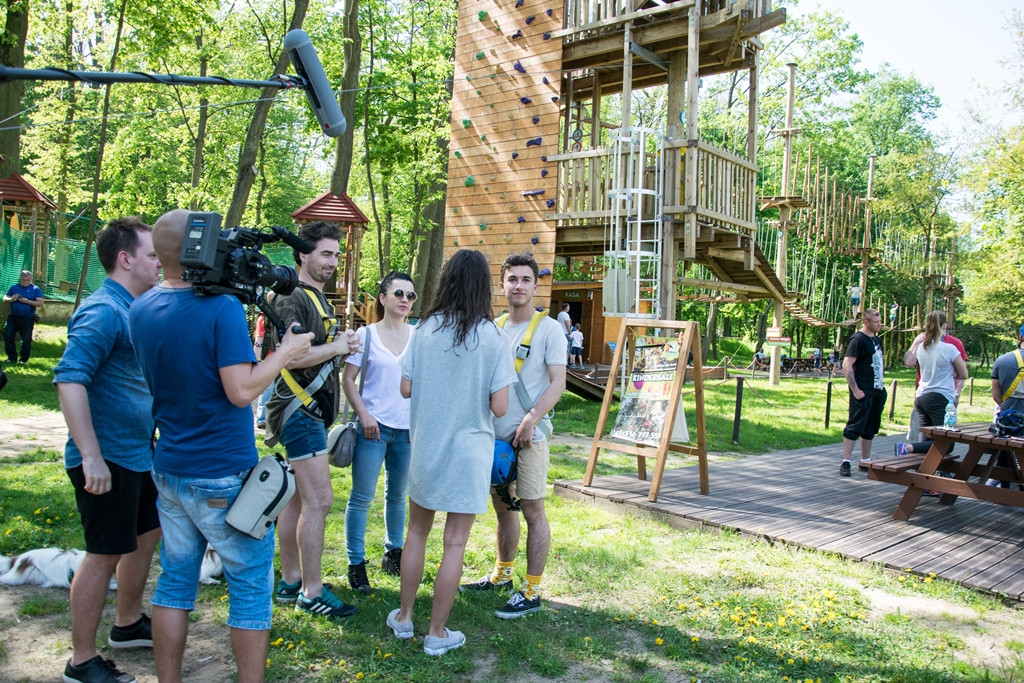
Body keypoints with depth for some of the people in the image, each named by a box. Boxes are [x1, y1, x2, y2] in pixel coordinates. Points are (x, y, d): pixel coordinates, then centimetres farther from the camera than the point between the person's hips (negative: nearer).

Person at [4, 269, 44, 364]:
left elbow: (40, 303, -10)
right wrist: (11, 299, -12)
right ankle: (12, 357, 7)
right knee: (7, 335, -5)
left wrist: (27, 301, -21)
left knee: (26, 339, -2)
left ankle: (24, 358, 16)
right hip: (13, 317, 3)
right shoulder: (14, 287, 11)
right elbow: (5, 299, 10)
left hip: (28, 319, -3)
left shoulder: (36, 289, 0)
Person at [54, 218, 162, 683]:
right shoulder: (103, 310, -19)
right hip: (107, 459, -10)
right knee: (106, 554, 0)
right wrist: (91, 456, -30)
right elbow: (69, 379, -27)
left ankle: (128, 624, 38)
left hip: (138, 452, 10)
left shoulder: (133, 309, 11)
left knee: (147, 534, 20)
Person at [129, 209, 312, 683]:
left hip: (170, 470, 7)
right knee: (251, 588, 7)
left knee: (175, 582, 16)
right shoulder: (222, 308, -18)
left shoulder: (141, 310, 3)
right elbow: (241, 391, -22)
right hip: (224, 474, -7)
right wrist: (284, 353, -8)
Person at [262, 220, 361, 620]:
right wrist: (336, 347, -12)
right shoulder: (292, 299, -13)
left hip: (312, 411, 10)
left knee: (299, 499, 14)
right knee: (319, 500, -8)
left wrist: (342, 345, 5)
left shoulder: (318, 298, 18)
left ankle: (290, 582, 23)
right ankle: (312, 592, 2)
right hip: (300, 410, -10)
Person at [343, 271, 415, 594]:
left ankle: (394, 553, 31)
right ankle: (356, 564, 11)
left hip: (407, 428, 3)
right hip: (374, 426, -3)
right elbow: (348, 380, -1)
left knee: (397, 495, 15)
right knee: (362, 497, 0)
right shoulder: (366, 335, -2)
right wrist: (364, 415, -12)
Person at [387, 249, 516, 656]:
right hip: (468, 450, -3)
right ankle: (437, 633, 17)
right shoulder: (492, 338, -11)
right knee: (454, 544, 7)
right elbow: (499, 407, -12)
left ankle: (404, 618, 31)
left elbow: (405, 389, -2)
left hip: (424, 446, 3)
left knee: (417, 532, 19)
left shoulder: (425, 329, -4)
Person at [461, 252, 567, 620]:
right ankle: (501, 574, 33)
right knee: (502, 505, 17)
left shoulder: (547, 328, -6)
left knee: (532, 511, 0)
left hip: (529, 435, -6)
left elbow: (558, 383, -11)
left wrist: (530, 421, -19)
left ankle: (532, 592, 8)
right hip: (496, 433, 6)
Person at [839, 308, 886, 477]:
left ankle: (865, 461, 23)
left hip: (877, 391, 8)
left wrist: (881, 383, 16)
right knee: (855, 426, -8)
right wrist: (855, 390, -20)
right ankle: (845, 462, -4)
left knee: (870, 428, 14)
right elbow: (847, 365, -18)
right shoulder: (858, 339, -13)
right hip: (863, 392, -8)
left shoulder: (876, 339, 13)